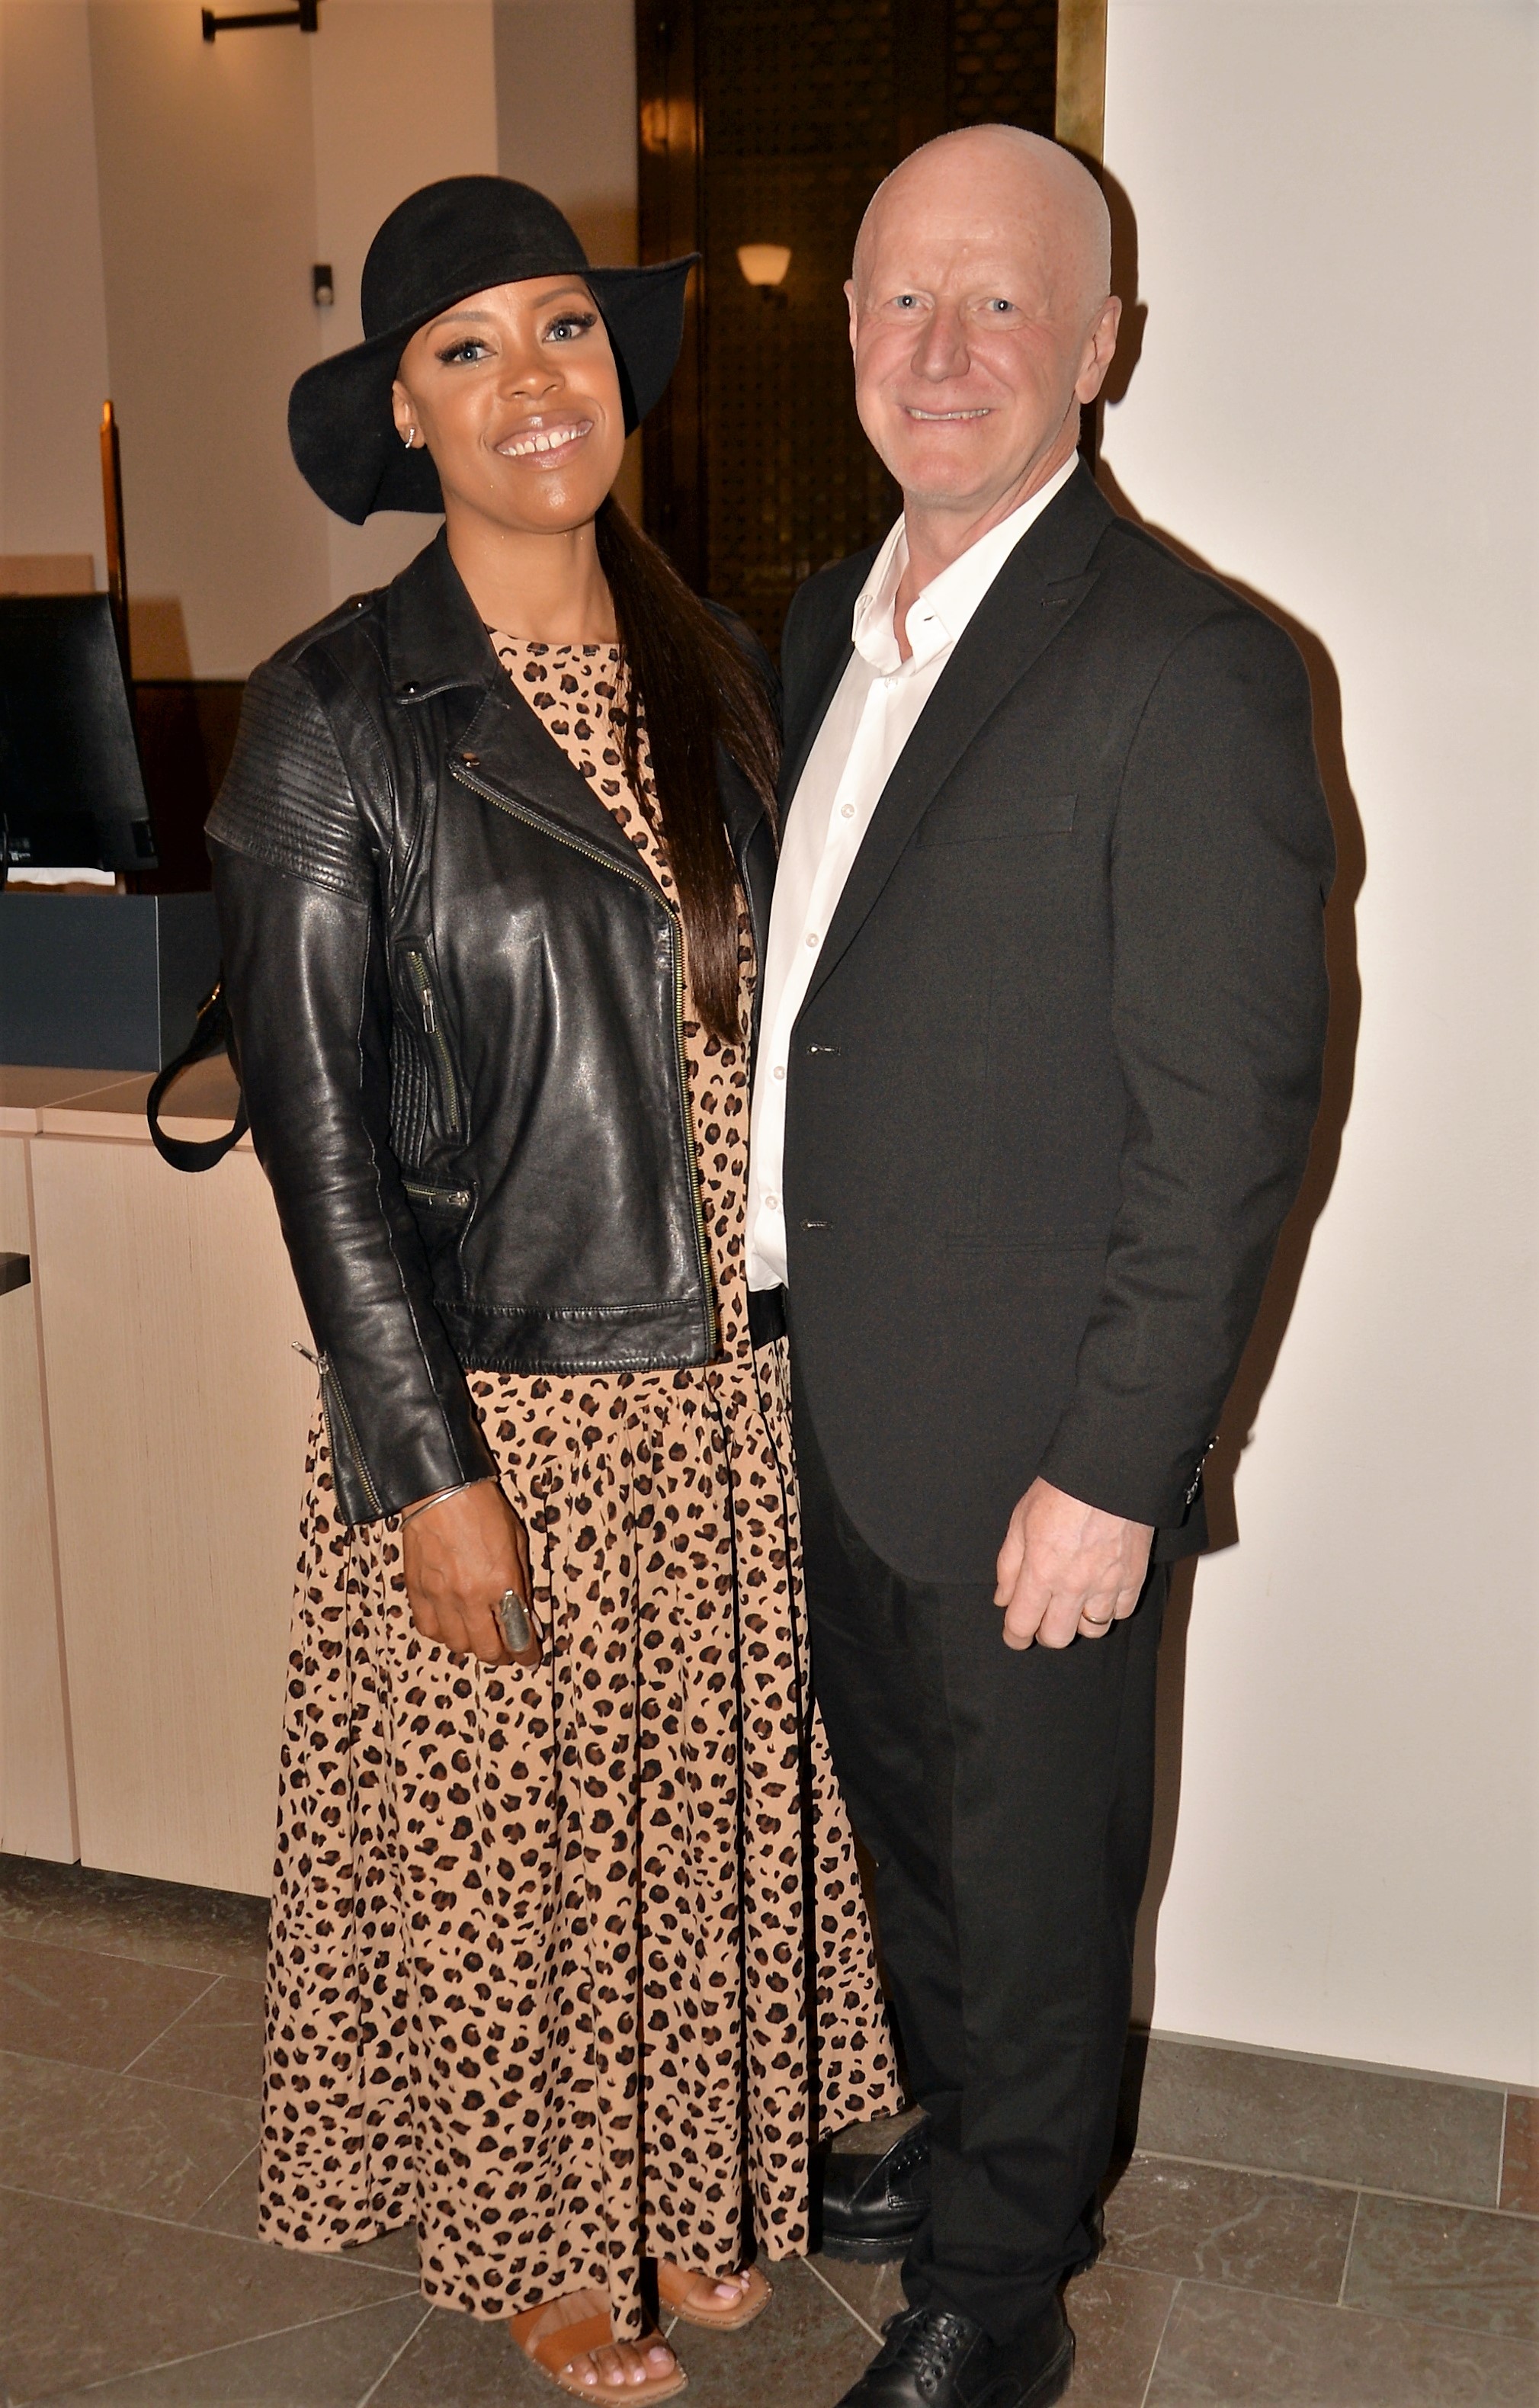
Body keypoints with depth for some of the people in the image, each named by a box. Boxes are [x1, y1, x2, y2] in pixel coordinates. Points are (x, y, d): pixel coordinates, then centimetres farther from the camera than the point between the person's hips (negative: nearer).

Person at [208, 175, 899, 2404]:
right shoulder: (336, 714, -11)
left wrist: (811, 1348, 8)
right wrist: (429, 1468, -14)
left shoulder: (717, 674, 5)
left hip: (730, 1387, 5)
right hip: (500, 1401, -5)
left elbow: (762, 1024, 10)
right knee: (504, 1845, 13)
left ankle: (688, 2187, 44)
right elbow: (317, 1130, -12)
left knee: (712, 1805, 19)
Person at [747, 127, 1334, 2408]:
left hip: (1028, 1453, -7)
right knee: (902, 1822, 25)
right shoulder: (830, 623, 8)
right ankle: (959, 2146, 51)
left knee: (1029, 1886, 13)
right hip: (833, 1404, 8)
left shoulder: (1190, 671, -18)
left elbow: (1231, 1122, -19)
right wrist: (788, 1302, 13)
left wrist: (1115, 1472, -18)